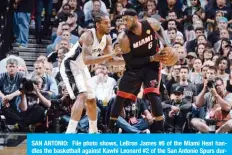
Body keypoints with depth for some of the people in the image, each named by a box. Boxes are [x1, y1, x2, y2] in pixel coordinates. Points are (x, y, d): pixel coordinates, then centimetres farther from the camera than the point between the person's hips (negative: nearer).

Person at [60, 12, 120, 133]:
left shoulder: (107, 38, -3)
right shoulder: (88, 36, -28)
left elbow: (109, 59, 2)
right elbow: (87, 60, -40)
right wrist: (109, 55, -43)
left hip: (82, 68, 9)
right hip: (70, 65, -9)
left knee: (91, 100, 19)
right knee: (82, 96, -26)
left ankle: (93, 131, 38)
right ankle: (69, 133, -31)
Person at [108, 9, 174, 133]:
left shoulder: (151, 24, -18)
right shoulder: (124, 39, -23)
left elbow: (160, 29, 9)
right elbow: (130, 62, -20)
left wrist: (166, 44, -7)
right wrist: (152, 58, -26)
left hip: (152, 66, -1)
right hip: (134, 68, 1)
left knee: (152, 94, -19)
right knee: (120, 96, 2)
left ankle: (159, 129, -11)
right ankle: (111, 127, 18)